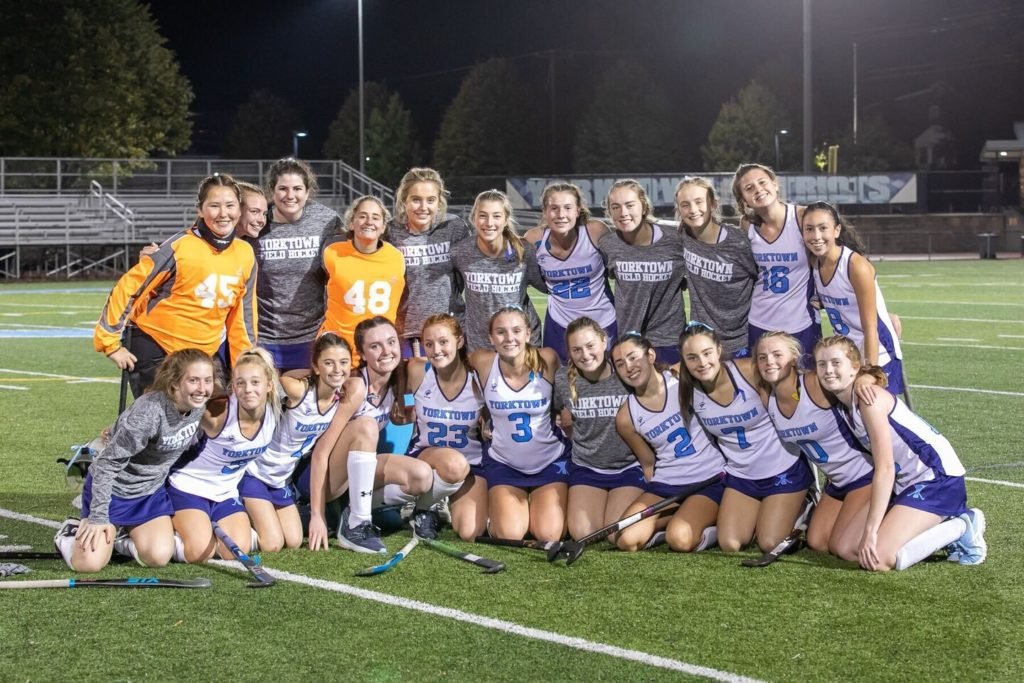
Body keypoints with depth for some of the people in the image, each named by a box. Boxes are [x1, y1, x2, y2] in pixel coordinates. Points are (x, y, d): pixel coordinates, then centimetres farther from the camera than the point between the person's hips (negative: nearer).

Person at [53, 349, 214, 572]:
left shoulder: (199, 405, -11)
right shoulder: (149, 411, -33)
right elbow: (107, 462, -28)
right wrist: (98, 517, -28)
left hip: (150, 491, 6)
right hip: (110, 488, -6)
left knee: (159, 557, -14)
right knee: (89, 563, -15)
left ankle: (125, 538, 18)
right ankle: (72, 532, 18)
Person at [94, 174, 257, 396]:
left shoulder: (245, 255, 2)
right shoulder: (180, 247, -15)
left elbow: (243, 314, 11)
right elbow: (128, 288, -12)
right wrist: (110, 342, -12)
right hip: (154, 353, -5)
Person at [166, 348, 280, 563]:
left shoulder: (274, 413, -14)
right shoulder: (219, 413, -29)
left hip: (226, 492, 5)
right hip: (189, 486, -5)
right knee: (200, 553, -22)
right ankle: (171, 527, 11)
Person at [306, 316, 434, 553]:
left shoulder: (395, 381, -4)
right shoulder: (356, 387, -24)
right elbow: (320, 453, -26)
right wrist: (317, 517, -31)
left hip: (354, 470, 6)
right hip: (320, 474, -6)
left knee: (423, 477, -18)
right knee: (366, 426, -34)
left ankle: (357, 509, 3)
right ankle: (356, 525, -26)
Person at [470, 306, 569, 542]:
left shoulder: (547, 360, -16)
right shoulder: (483, 363, -15)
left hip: (551, 461, 0)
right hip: (503, 463, 0)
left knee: (549, 536, -13)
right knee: (509, 535, -18)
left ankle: (540, 503, 22)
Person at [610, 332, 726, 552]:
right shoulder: (626, 417, 1)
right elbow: (648, 463, 12)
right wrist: (654, 502, 10)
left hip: (709, 479, -4)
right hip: (666, 484, 4)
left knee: (680, 540, -28)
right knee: (627, 539, -17)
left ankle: (712, 529, 4)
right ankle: (672, 520, 7)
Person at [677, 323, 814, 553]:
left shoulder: (751, 371, -24)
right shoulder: (690, 390, -12)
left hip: (783, 469, -4)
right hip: (740, 475, 4)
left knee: (770, 545, -5)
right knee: (729, 545, -4)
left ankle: (800, 508, 24)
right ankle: (759, 513, 25)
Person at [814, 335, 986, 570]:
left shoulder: (869, 398, -18)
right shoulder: (844, 405, 8)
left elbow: (885, 468, -21)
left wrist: (870, 531, -22)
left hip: (938, 478, -9)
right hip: (906, 483, 9)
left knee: (877, 559, -21)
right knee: (850, 550, 1)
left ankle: (961, 527, -2)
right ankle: (944, 523, 11)